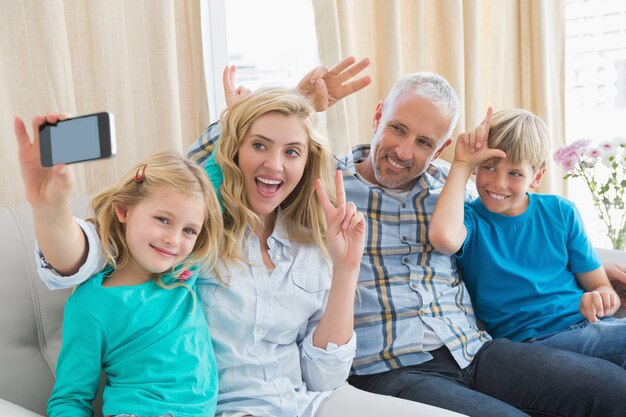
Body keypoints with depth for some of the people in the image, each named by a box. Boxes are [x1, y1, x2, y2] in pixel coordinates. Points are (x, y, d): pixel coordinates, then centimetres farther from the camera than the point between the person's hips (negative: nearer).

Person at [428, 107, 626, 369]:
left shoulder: (560, 212, 11)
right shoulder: (470, 219, 0)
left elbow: (600, 286, 15)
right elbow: (444, 237, -28)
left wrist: (601, 299, -13)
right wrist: (462, 164, -12)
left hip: (588, 326, 5)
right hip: (526, 341, -5)